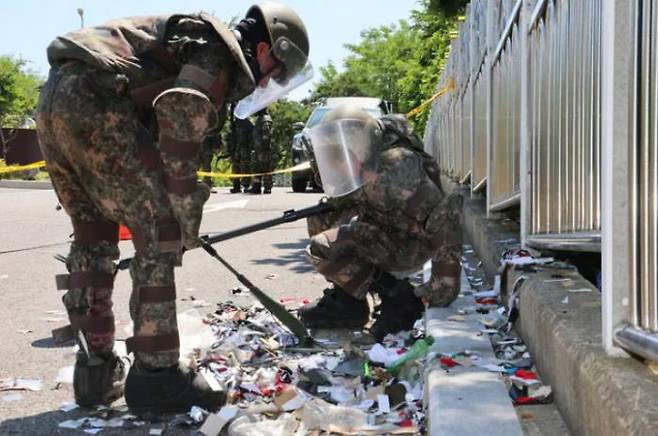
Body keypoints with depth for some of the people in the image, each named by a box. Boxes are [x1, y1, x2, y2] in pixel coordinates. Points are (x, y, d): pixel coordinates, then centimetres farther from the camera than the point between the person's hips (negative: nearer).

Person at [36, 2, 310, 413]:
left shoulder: (196, 40, 29)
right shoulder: (221, 51, -1)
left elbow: (163, 120, 30)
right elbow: (180, 113, -18)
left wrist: (177, 208, 29)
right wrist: (187, 213, -12)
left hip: (54, 100, 10)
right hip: (93, 100, -10)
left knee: (94, 238, 16)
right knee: (159, 232, -5)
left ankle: (96, 374, 20)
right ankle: (157, 376, -2)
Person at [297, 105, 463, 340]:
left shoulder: (394, 168, -30)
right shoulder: (358, 170, -1)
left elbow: (445, 215, -32)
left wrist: (445, 283, -30)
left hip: (410, 244, -9)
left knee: (323, 248, -21)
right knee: (319, 219, 9)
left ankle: (399, 301, -11)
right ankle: (344, 295, 9)